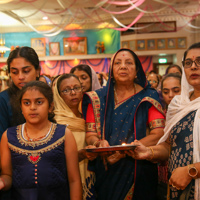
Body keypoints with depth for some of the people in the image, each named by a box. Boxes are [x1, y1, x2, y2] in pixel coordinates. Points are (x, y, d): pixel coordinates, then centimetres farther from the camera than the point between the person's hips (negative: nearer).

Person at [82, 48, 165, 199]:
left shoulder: (148, 97, -1)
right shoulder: (98, 98, 3)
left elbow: (159, 133, -10)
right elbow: (90, 135, 1)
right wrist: (100, 143, -22)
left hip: (139, 174, -1)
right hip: (106, 173, 1)